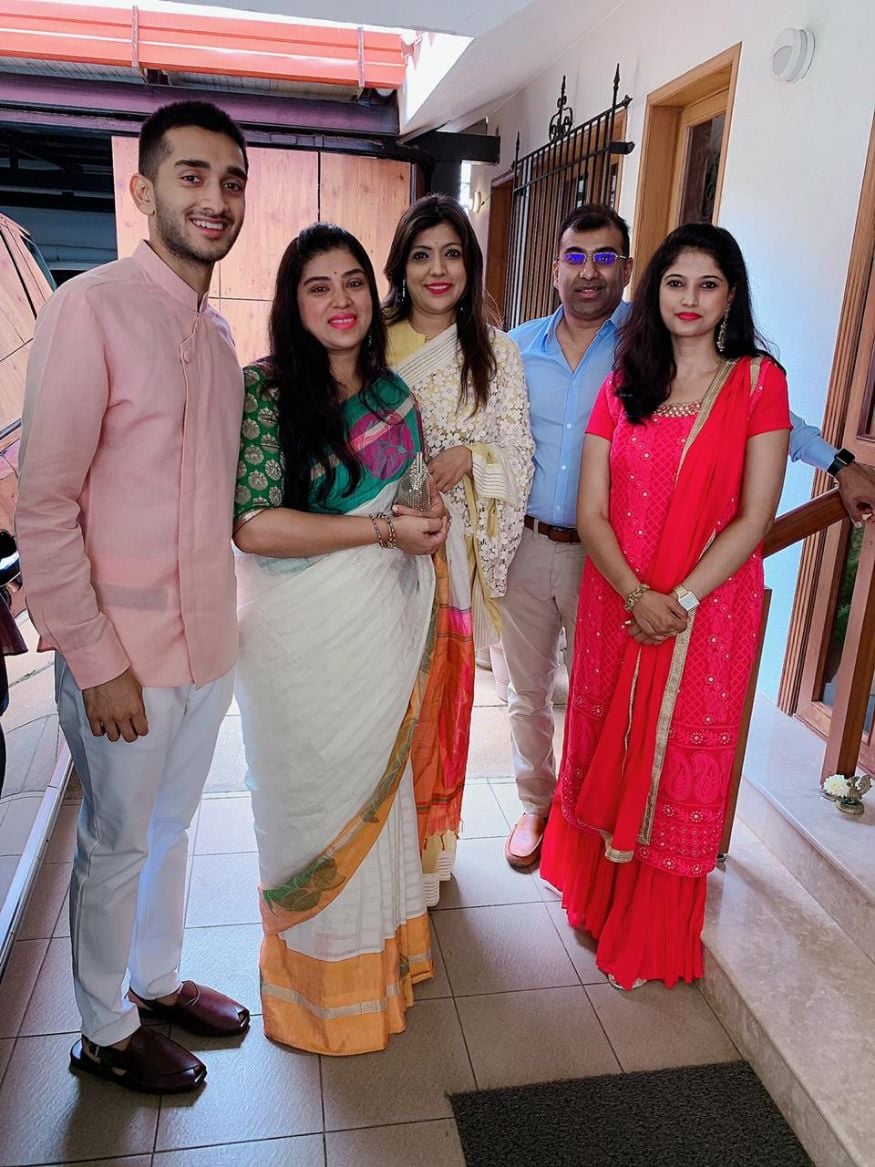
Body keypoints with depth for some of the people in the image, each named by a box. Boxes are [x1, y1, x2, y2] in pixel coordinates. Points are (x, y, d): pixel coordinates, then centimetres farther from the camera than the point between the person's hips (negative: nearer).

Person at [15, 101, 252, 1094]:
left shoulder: (219, 333, 9)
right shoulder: (91, 308, -14)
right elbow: (41, 508, -16)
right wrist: (98, 663, -17)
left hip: (209, 639, 6)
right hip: (125, 651, -6)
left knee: (170, 827, 23)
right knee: (116, 847, 13)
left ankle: (158, 980, 46)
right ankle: (105, 1033, 37)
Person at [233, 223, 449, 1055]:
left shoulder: (392, 391, 6)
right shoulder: (264, 390, -13)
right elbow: (254, 526, -22)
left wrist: (434, 505, 3)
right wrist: (385, 530, -19)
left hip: (385, 623, 6)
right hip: (305, 634, -5)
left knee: (377, 788, 18)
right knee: (318, 796, 10)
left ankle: (378, 950, 42)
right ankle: (321, 976, 35)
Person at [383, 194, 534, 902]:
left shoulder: (495, 351, 4)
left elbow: (518, 452, 1)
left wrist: (467, 456, -17)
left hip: (452, 550, 0)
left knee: (439, 696, 10)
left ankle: (429, 845, 30)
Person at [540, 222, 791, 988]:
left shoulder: (758, 381, -3)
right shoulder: (622, 383, 6)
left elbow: (755, 517, -8)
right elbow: (591, 510, -1)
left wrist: (679, 599, -15)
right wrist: (635, 595, -14)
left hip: (707, 614, -2)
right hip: (616, 603, 3)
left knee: (678, 767, 9)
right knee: (607, 751, 15)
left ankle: (652, 934, 31)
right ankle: (594, 890, 39)